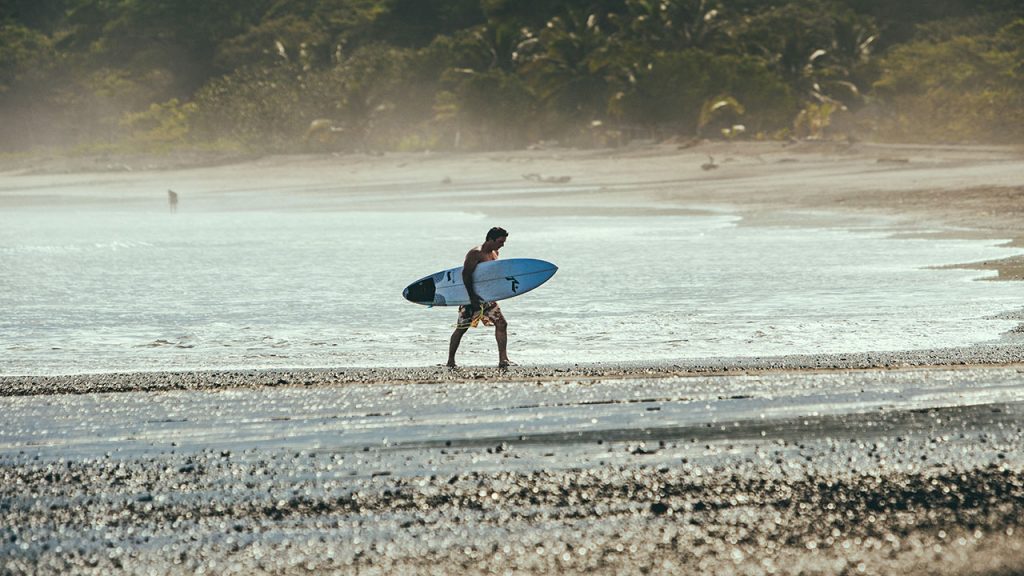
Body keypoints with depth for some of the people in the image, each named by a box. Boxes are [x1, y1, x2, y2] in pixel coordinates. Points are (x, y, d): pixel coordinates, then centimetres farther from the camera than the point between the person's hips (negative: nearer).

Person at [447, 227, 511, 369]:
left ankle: (503, 359, -6)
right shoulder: (476, 254, -16)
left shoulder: (494, 254, 9)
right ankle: (450, 360, 13)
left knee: (501, 324, -5)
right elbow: (466, 275, -21)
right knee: (461, 329, 2)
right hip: (472, 297, -7)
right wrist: (473, 298, -24)